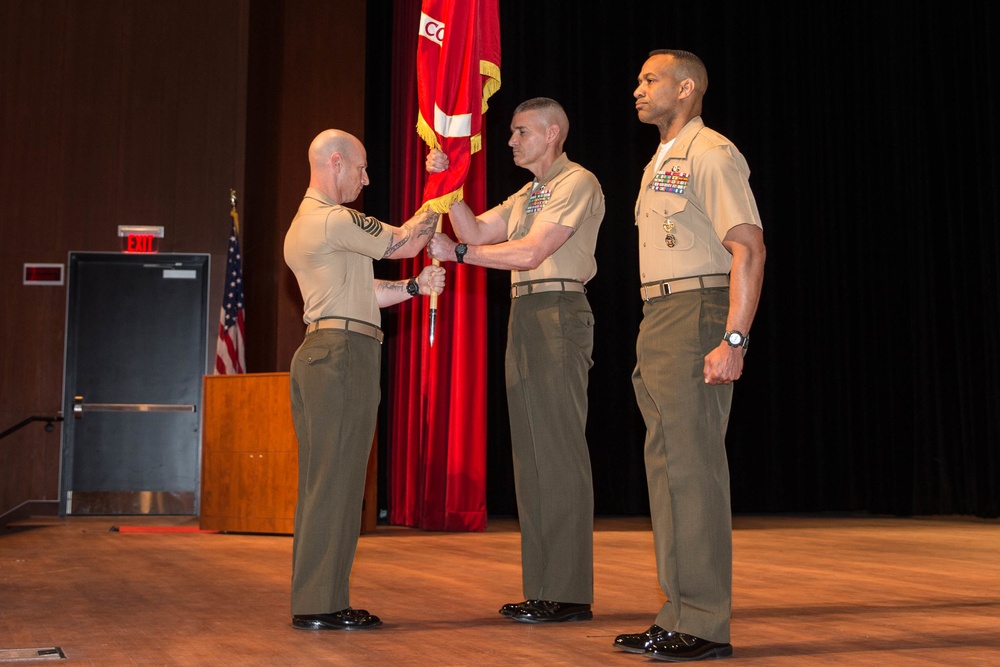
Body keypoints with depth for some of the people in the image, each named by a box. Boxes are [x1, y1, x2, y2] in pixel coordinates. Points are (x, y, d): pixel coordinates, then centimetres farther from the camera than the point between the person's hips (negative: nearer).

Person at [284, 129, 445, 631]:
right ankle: (322, 604, -4)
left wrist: (414, 286, 12)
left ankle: (311, 601, 15)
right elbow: (404, 244, -2)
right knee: (337, 480, -8)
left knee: (320, 480, 11)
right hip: (344, 351, -10)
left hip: (319, 354, 10)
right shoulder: (334, 220, -9)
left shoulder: (303, 225, 23)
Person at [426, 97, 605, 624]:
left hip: (558, 314, -9)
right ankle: (542, 587, 13)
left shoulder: (577, 183, -4)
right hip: (523, 317, 9)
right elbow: (476, 233, 18)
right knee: (530, 455, 7)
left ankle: (570, 593, -8)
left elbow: (532, 251, -14)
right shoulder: (527, 194, 24)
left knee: (559, 452, -11)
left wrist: (458, 253, -9)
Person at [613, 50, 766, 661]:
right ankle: (679, 615, 17)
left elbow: (749, 248, -15)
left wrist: (733, 340, -23)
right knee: (667, 463, 10)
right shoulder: (659, 163, 22)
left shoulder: (711, 153, -7)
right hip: (657, 316, 10)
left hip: (697, 313, -10)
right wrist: (652, 342, 13)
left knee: (693, 463, -10)